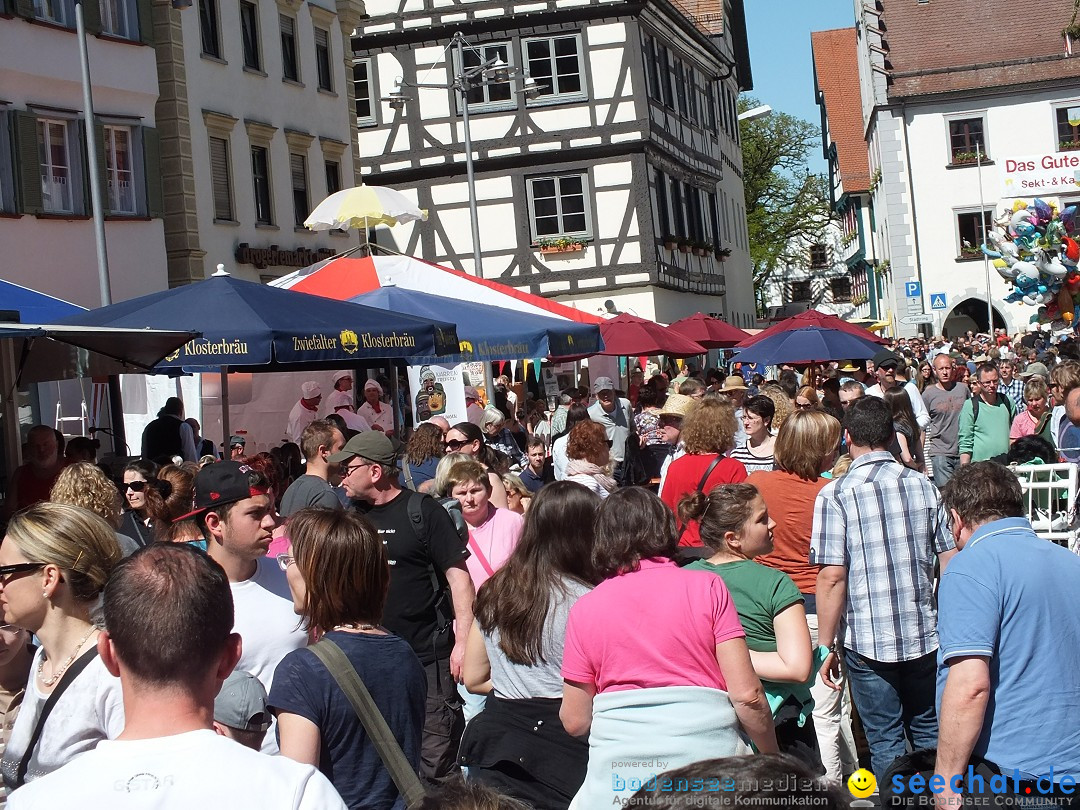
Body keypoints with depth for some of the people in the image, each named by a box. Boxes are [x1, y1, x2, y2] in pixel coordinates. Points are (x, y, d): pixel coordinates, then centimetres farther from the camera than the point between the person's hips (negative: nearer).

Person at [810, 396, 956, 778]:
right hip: (925, 634, 4)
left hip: (868, 640, -4)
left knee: (886, 742, 7)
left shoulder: (835, 495, -10)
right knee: (930, 733, 19)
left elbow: (832, 577, -15)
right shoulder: (922, 485, 3)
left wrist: (826, 646, -6)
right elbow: (950, 562, 5)